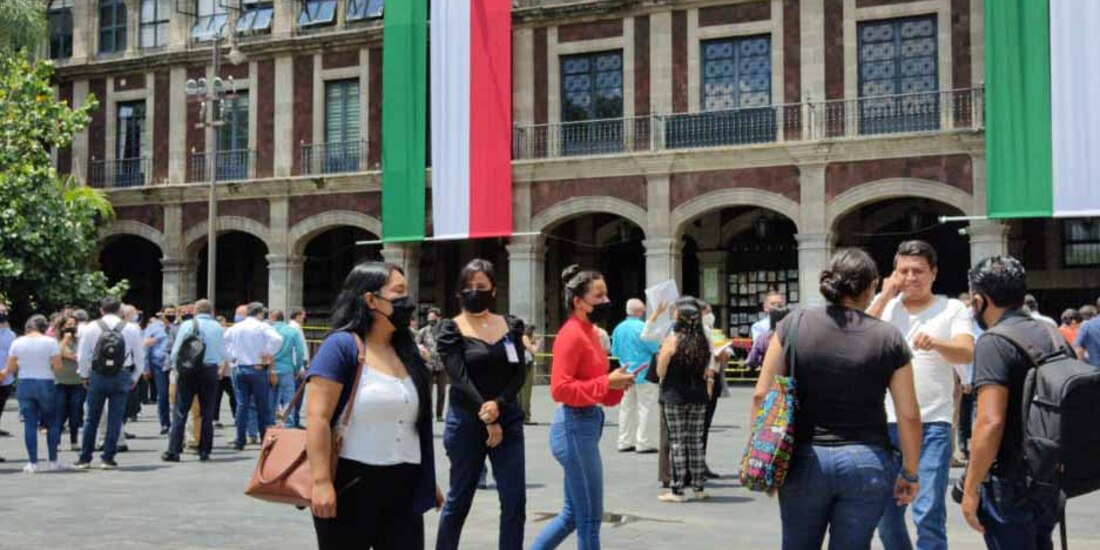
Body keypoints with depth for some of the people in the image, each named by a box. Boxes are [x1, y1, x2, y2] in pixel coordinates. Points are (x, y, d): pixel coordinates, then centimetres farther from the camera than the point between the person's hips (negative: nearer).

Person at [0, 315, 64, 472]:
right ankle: (53, 461, 11)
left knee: (30, 424, 4)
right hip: (46, 385, -2)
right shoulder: (50, 341, -6)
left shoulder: (17, 342, 1)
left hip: (24, 385, 2)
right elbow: (57, 367, -9)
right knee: (52, 423, 10)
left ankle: (32, 462, 3)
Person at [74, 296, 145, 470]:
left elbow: (83, 355, 1)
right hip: (122, 377, 0)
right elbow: (140, 356, 4)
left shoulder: (91, 328, -1)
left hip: (97, 377, 0)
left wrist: (85, 376, 14)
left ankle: (85, 459, 15)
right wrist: (134, 378, 15)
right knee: (115, 419, 5)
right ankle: (108, 459, 7)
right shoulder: (132, 329, 0)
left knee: (91, 419, 10)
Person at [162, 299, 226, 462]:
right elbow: (223, 354, 3)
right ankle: (204, 452, 8)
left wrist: (176, 369, 12)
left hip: (187, 371, -1)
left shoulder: (186, 325, -1)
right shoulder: (218, 328, 3)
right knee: (207, 413, 7)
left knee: (180, 412, 1)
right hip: (210, 371, 1)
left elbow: (175, 352, -1)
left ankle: (173, 451, -1)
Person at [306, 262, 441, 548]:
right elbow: (318, 418, -16)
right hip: (350, 488, -6)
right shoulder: (342, 345, -9)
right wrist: (321, 481, -23)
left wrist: (428, 480, 21)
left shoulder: (407, 352, 13)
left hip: (403, 489, 7)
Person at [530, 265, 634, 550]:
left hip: (587, 425, 10)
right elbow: (560, 389, -22)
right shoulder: (572, 335, -14)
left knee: (572, 515, 16)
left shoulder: (589, 332, 14)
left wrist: (616, 383, 1)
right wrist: (607, 382, -19)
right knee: (590, 518, 0)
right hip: (575, 428, -10)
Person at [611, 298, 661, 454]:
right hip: (644, 373, -6)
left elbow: (614, 351, 10)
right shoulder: (642, 327, -16)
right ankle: (644, 443, -1)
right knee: (646, 407, -1)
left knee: (627, 408, 12)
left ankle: (625, 442, 15)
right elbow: (655, 348, -15)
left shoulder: (618, 328, 3)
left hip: (626, 373, 6)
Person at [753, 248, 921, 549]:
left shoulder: (794, 325, -1)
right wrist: (910, 472, 11)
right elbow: (909, 415, -1)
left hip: (804, 460, 1)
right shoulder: (889, 338, -2)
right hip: (867, 462, -1)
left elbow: (761, 395, -3)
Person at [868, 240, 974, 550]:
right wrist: (885, 297, -5)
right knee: (886, 514, 11)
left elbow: (967, 353, -12)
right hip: (887, 423, 3)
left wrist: (935, 343, -32)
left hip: (933, 424, -3)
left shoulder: (952, 309, 4)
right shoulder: (884, 305, 11)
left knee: (929, 514, -10)